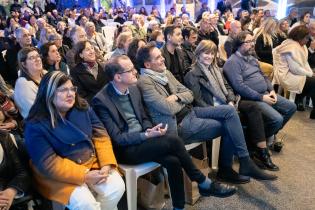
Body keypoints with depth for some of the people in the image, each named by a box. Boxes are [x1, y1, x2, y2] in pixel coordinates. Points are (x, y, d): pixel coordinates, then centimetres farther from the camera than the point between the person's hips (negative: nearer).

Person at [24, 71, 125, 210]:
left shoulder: (83, 107, 0)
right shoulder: (35, 125, -16)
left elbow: (100, 135, -1)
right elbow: (48, 164, -18)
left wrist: (106, 164, -16)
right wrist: (84, 176, -22)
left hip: (92, 162, 5)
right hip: (59, 174, -4)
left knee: (116, 188, -17)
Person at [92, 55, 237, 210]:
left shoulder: (133, 89, 6)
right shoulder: (101, 100, -15)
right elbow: (117, 138, -16)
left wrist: (149, 130, -8)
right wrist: (147, 135, -22)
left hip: (141, 139, 6)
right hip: (125, 149, -6)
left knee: (172, 161, -22)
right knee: (173, 142, -24)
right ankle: (203, 183, -5)